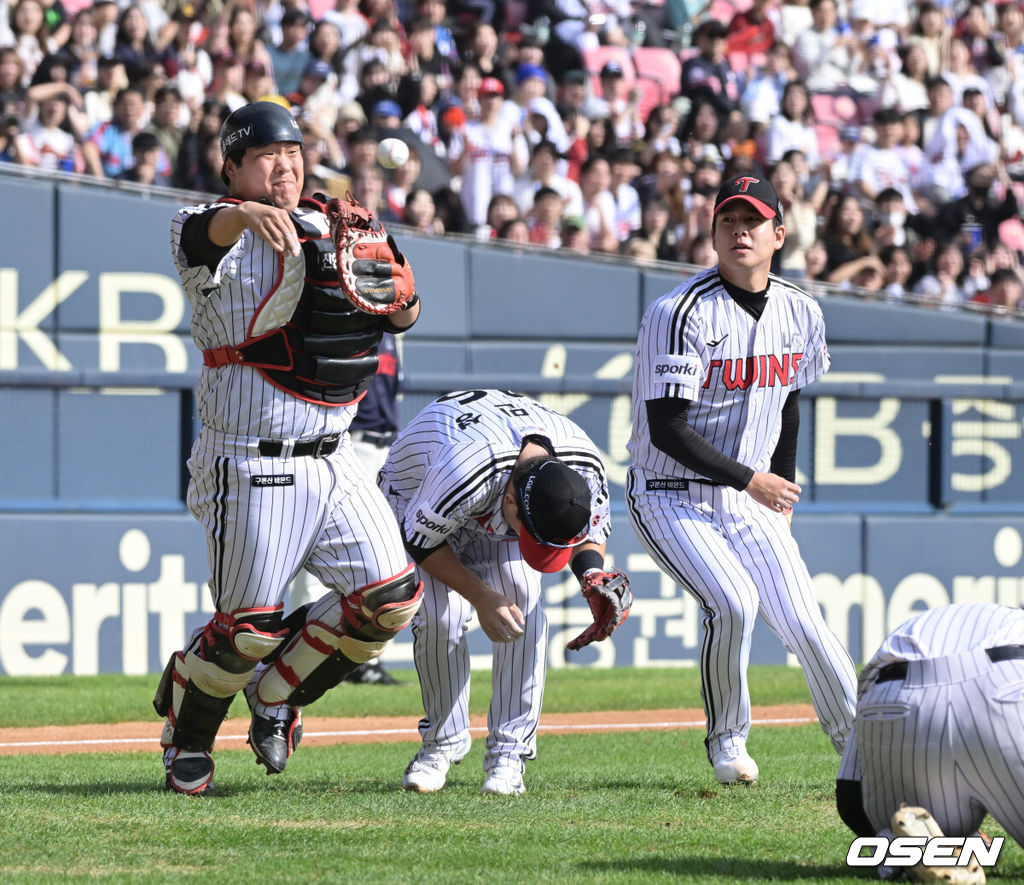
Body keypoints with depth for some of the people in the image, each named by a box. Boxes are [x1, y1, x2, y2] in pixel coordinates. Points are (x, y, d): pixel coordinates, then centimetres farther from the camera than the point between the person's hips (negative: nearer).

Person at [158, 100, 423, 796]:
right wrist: (249, 213, -54)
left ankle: (277, 693, 22)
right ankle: (187, 728, 24)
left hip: (333, 461, 6)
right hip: (252, 466, -6)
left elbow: (401, 319, 15)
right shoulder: (225, 232, -6)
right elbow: (206, 232, -32)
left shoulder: (332, 232, 14)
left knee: (390, 595, 0)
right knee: (248, 626, -5)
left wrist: (396, 295, -9)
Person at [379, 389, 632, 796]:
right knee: (441, 616, -20)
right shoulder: (465, 472, -46)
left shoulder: (586, 469, -31)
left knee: (522, 600, -18)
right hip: (417, 489, -3)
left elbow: (591, 532, -8)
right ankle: (444, 740, 3)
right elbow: (420, 539, -27)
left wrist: (592, 573, -29)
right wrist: (481, 596, -30)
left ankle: (508, 751, -11)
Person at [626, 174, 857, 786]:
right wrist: (750, 480, -21)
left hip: (750, 502, 5)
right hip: (670, 499, -5)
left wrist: (783, 494, 16)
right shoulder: (681, 314, -18)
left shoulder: (801, 313, 2)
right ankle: (727, 742, -2)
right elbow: (665, 429, -21)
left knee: (803, 620, -7)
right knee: (734, 601, -24)